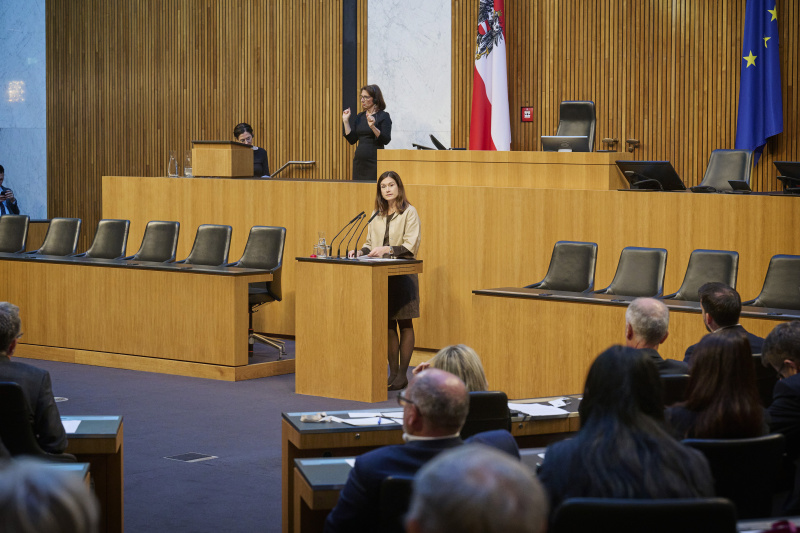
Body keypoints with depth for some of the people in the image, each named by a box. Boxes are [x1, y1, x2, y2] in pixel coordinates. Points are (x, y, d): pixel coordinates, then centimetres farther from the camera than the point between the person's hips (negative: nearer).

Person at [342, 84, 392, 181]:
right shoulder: (359, 117, 14)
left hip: (374, 160, -6)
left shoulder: (384, 116, -3)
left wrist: (373, 127, -24)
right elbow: (352, 140, 10)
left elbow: (386, 140, -13)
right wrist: (345, 121, 4)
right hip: (359, 161, 6)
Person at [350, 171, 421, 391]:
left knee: (404, 323, -1)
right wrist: (360, 252, -3)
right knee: (388, 323, 7)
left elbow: (411, 247, -12)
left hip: (403, 274, -5)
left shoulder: (409, 213, -5)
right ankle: (393, 372, 13)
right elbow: (371, 243, 16)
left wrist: (387, 249, -23)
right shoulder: (377, 215, 13)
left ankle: (402, 374, 2)